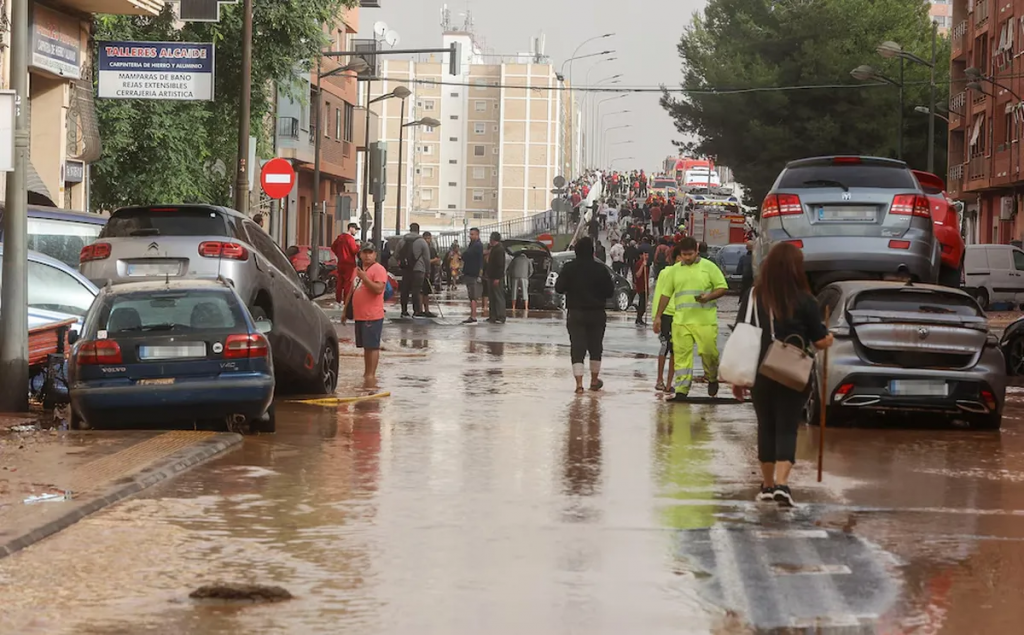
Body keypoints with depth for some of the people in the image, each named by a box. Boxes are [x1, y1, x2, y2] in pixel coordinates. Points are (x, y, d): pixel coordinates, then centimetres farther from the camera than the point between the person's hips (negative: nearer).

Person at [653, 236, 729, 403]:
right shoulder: (675, 270, 12)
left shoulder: (708, 267, 3)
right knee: (681, 354, -3)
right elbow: (666, 294, 17)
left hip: (705, 320, -3)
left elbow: (723, 288, 2)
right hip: (681, 320, 3)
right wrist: (658, 316, 13)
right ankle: (681, 390, -2)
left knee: (708, 351, -2)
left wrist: (708, 297, -16)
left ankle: (712, 378, 26)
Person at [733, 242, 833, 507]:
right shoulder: (804, 301, -10)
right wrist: (829, 337, 20)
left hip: (760, 375, 2)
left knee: (766, 427, 14)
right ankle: (781, 483, -14)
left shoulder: (752, 297, -3)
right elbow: (820, 342, -4)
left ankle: (767, 485, 23)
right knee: (787, 428, 2)